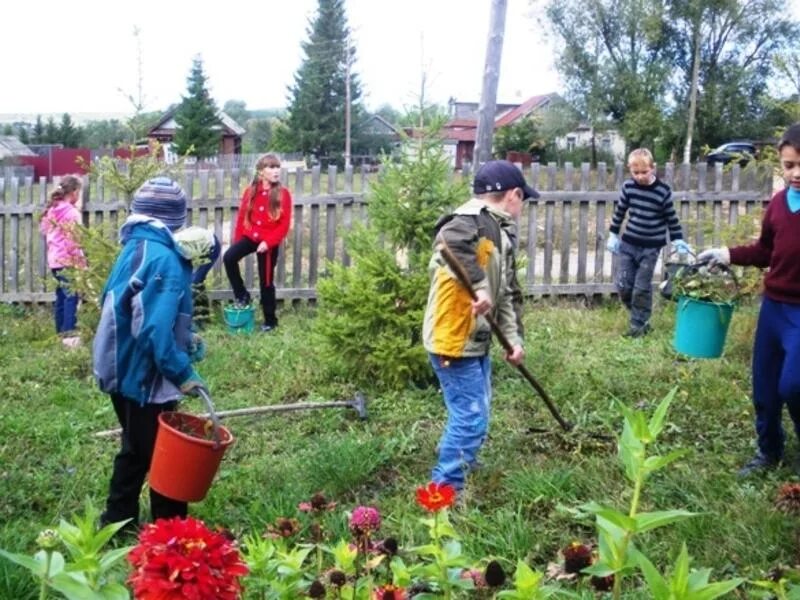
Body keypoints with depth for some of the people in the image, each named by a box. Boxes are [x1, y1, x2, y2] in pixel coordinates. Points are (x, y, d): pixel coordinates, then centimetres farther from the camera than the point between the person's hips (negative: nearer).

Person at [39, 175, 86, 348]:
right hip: (68, 260, -8)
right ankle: (70, 334, -11)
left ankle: (61, 333, 19)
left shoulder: (52, 210, 12)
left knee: (61, 297, 13)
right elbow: (73, 240, -15)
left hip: (55, 260, 8)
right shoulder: (71, 212, -13)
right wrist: (81, 262, -10)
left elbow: (45, 232, 16)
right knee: (71, 297, -8)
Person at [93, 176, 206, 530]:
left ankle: (118, 521, 32)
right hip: (146, 376, -9)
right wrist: (183, 372, -23)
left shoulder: (134, 248, 7)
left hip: (125, 370, 9)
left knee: (136, 449, 21)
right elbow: (156, 328, -27)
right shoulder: (163, 258, -21)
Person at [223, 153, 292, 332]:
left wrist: (268, 242, -19)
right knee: (229, 257, -21)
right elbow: (242, 218, 8)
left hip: (269, 243, -3)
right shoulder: (250, 191, 1)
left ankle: (270, 320, 19)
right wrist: (237, 242, 3)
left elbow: (284, 225, -10)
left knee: (266, 281, 4)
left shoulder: (283, 194, -8)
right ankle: (241, 295, 0)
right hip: (249, 236, 3)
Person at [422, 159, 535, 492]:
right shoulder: (473, 219, -18)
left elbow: (508, 292, 16)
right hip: (453, 340, -10)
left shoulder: (501, 231, 14)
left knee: (474, 413, 25)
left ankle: (460, 463, 46)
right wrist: (479, 285, -40)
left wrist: (514, 336, 6)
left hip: (477, 339, 10)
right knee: (471, 419, -6)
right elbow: (449, 242, -42)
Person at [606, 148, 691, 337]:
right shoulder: (628, 186, -4)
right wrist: (613, 235, 9)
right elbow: (619, 211, 8)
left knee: (642, 288, 1)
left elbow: (671, 218, -2)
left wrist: (678, 241, -2)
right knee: (623, 285, 4)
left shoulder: (663, 191, -12)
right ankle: (639, 316, 25)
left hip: (651, 247, -3)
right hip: (628, 243, 3)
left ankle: (639, 324, 14)